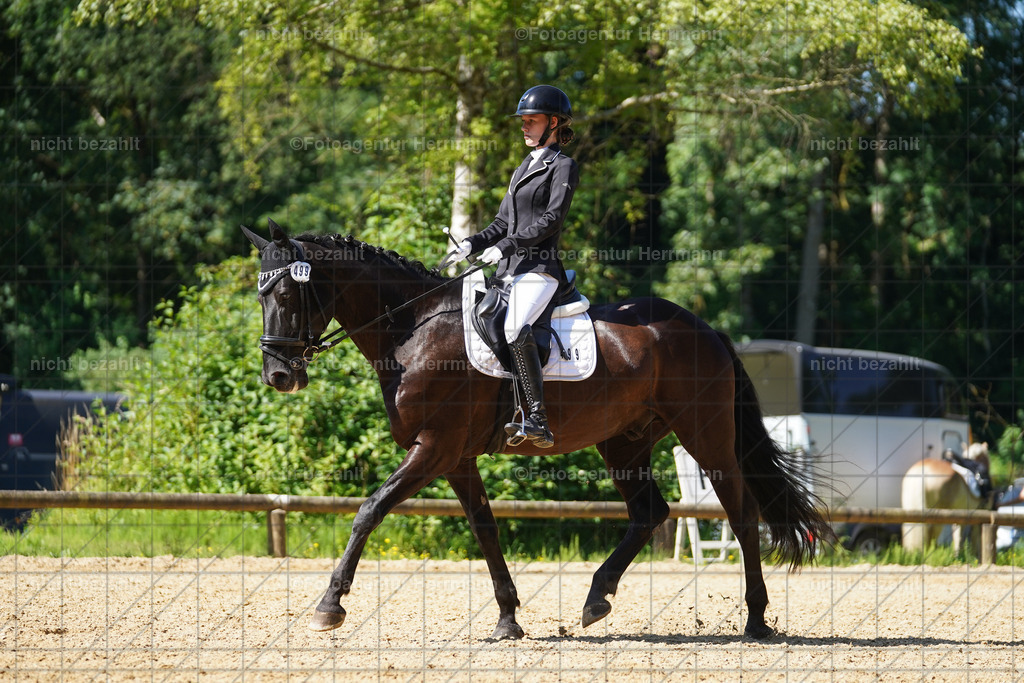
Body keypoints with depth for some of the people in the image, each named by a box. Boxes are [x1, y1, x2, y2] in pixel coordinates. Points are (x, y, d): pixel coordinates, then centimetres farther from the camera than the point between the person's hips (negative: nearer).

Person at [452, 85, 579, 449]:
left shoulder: (563, 167, 0)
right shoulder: (524, 169, 25)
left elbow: (551, 219, -12)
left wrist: (506, 246, -19)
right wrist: (472, 244, 6)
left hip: (539, 267, -10)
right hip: (509, 269, 10)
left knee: (515, 328, -32)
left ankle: (538, 421, -36)